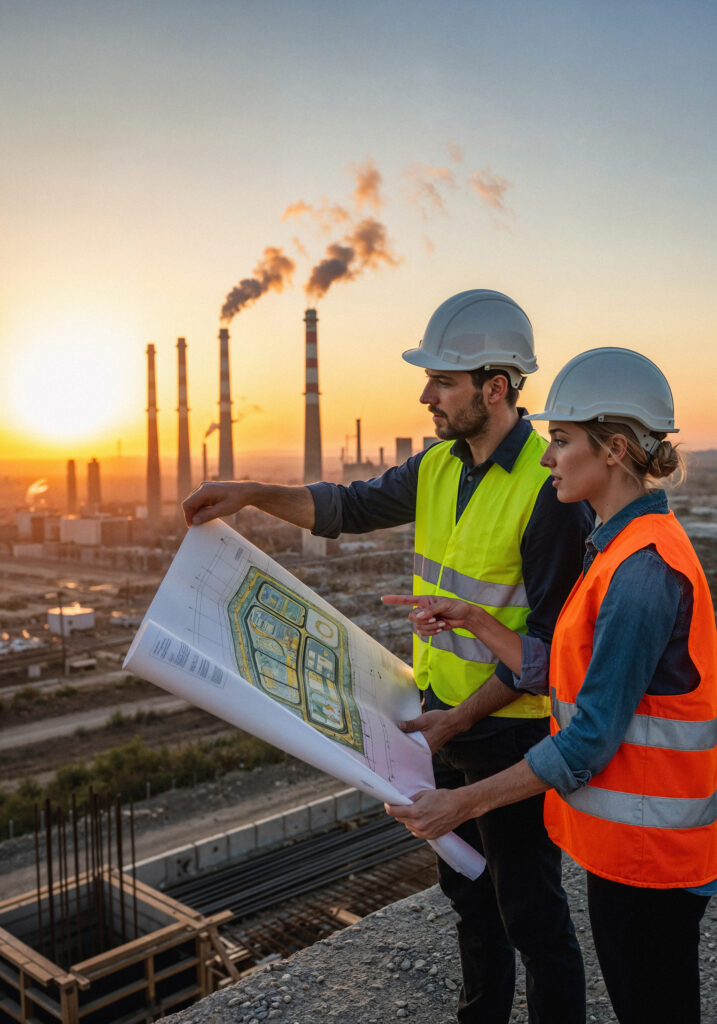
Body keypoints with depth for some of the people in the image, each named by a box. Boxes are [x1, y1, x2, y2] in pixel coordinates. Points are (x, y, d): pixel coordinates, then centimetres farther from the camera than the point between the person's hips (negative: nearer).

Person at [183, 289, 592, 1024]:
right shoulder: (439, 466, 2)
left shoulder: (550, 487, -22)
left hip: (511, 726, -8)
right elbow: (351, 507, 9)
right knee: (465, 886, 24)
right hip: (445, 714, 8)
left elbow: (549, 637, -21)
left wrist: (460, 717, -25)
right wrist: (253, 493, -4)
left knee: (529, 908, 9)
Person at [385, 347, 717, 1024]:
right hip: (625, 839, 9)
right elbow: (567, 681, 9)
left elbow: (592, 734, -24)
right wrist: (472, 621, 5)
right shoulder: (624, 549, 7)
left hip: (648, 848, -9)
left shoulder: (644, 567, -24)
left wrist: (464, 803, -19)